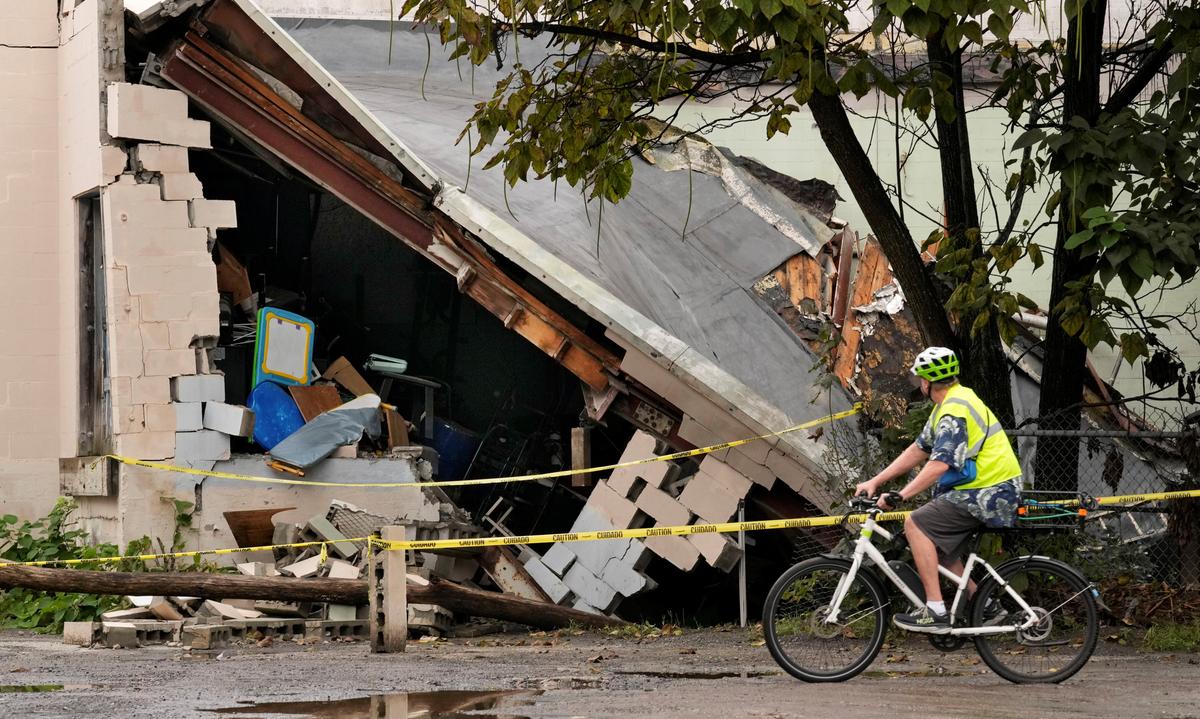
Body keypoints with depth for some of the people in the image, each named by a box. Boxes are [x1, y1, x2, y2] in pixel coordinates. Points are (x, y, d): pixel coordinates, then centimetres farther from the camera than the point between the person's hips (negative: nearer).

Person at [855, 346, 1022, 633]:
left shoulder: (954, 410, -18)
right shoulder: (950, 402, 16)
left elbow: (939, 464, -28)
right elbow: (919, 450, 17)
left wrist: (900, 496, -29)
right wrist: (875, 481, 12)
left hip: (987, 493, -11)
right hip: (991, 488, 11)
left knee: (916, 524, -14)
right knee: (942, 550, 17)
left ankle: (935, 612, -16)